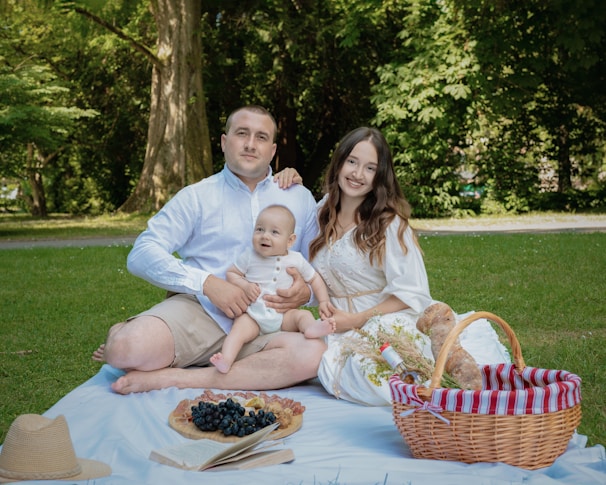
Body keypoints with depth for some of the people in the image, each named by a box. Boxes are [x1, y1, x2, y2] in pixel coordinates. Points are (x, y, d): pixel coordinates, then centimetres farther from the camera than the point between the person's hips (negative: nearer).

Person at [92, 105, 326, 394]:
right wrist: (207, 283, -15)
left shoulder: (300, 199, 16)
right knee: (127, 348, -35)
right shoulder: (197, 197, 10)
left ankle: (173, 378, -25)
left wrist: (308, 291, -9)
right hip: (198, 308, -3)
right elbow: (142, 254, -1)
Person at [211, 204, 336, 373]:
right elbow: (231, 273, 8)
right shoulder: (249, 257, 2)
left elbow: (314, 279, 16)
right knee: (240, 328, -28)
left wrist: (323, 302, 5)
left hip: (283, 315, 2)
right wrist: (245, 286, -11)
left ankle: (312, 327, -54)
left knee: (303, 315, -23)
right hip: (253, 313, -2)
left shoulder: (296, 260, 4)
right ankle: (226, 360, -45)